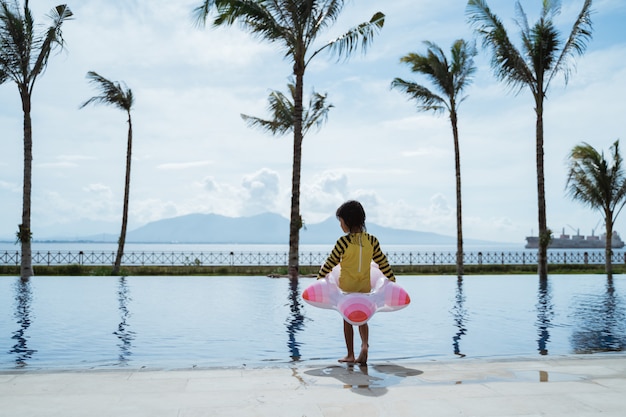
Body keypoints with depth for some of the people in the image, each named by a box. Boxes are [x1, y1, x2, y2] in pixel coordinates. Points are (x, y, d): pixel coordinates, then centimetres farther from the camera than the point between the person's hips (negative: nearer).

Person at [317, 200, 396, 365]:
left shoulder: (343, 242, -16)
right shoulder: (372, 240, -4)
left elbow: (330, 263, -8)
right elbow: (383, 263, 2)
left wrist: (320, 278, 7)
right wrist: (393, 281, 11)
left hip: (347, 285, -3)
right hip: (365, 286, 4)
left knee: (348, 319, 9)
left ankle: (350, 355, 14)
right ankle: (365, 343, -5)